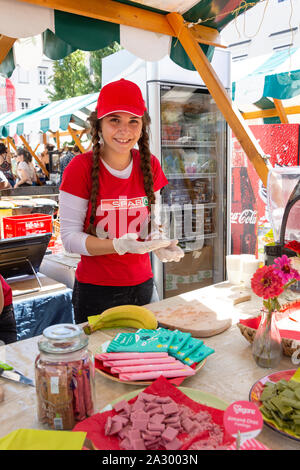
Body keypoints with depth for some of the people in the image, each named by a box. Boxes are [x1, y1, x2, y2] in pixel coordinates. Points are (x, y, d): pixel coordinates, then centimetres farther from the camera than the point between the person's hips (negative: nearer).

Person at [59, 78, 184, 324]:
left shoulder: (150, 165, 0)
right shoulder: (81, 167, -13)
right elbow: (70, 237, -14)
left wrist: (157, 241, -13)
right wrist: (122, 245, -27)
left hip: (142, 285, 4)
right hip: (96, 290, -4)